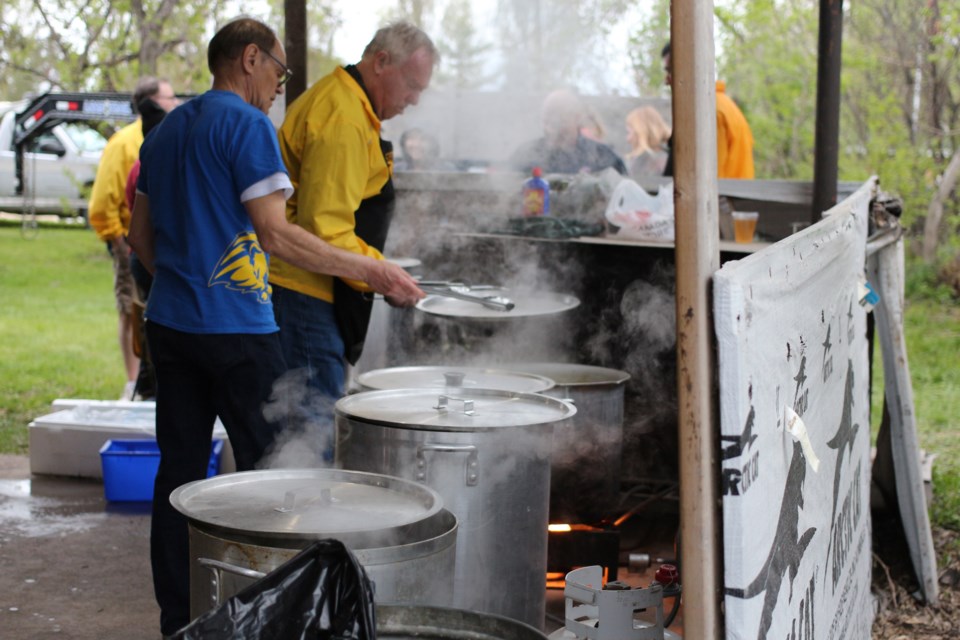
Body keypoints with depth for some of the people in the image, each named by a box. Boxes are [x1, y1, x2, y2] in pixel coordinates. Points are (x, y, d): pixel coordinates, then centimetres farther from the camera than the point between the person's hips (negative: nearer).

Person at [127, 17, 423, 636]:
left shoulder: (167, 129, 15)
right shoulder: (248, 124, -10)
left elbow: (142, 236, 19)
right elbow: (275, 234, -17)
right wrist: (368, 270, -15)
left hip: (170, 324, 8)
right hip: (235, 328, -8)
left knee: (179, 468, 10)